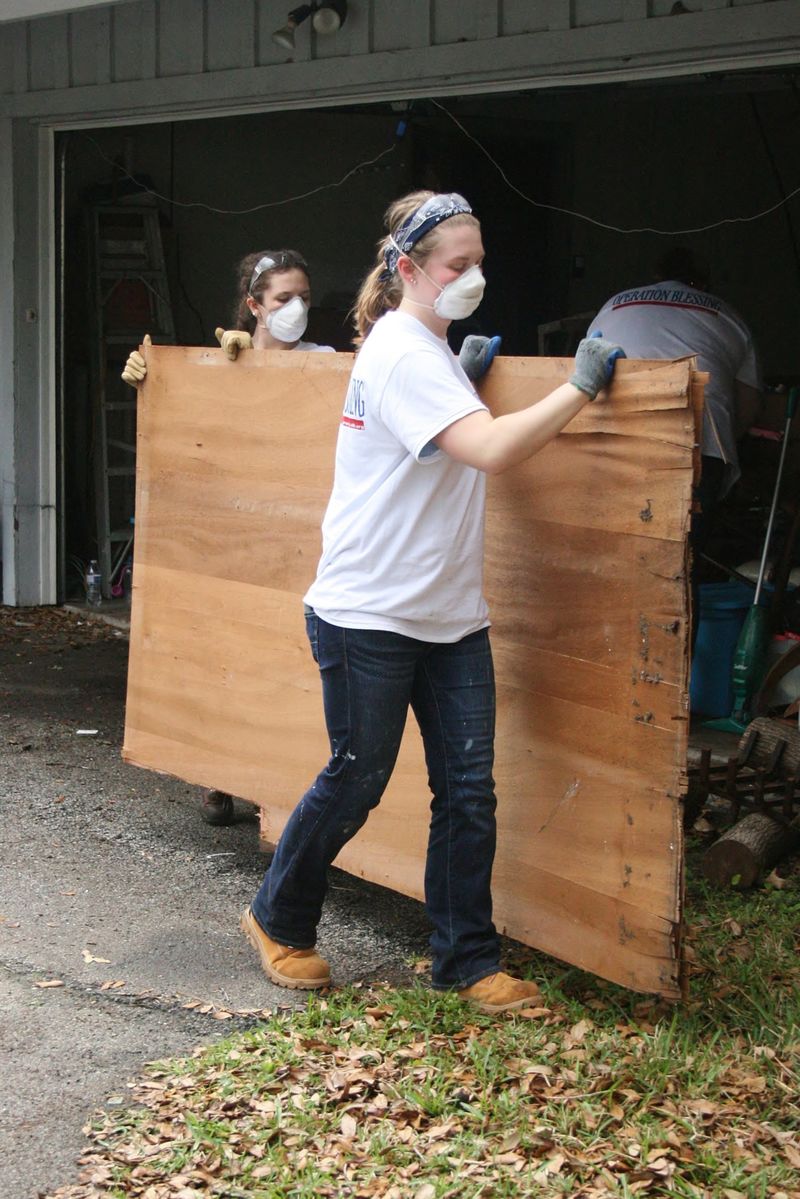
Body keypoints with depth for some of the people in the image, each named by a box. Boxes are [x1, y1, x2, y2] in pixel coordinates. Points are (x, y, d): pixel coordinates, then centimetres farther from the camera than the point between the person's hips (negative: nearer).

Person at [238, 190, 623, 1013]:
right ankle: (278, 920, 27)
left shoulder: (430, 351, 14)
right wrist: (581, 388, -24)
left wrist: (468, 374, 13)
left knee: (468, 789, 5)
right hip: (370, 614, -9)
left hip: (451, 617, 9)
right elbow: (492, 450, -29)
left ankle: (466, 961, 14)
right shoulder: (401, 353, -18)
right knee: (356, 781, 5)